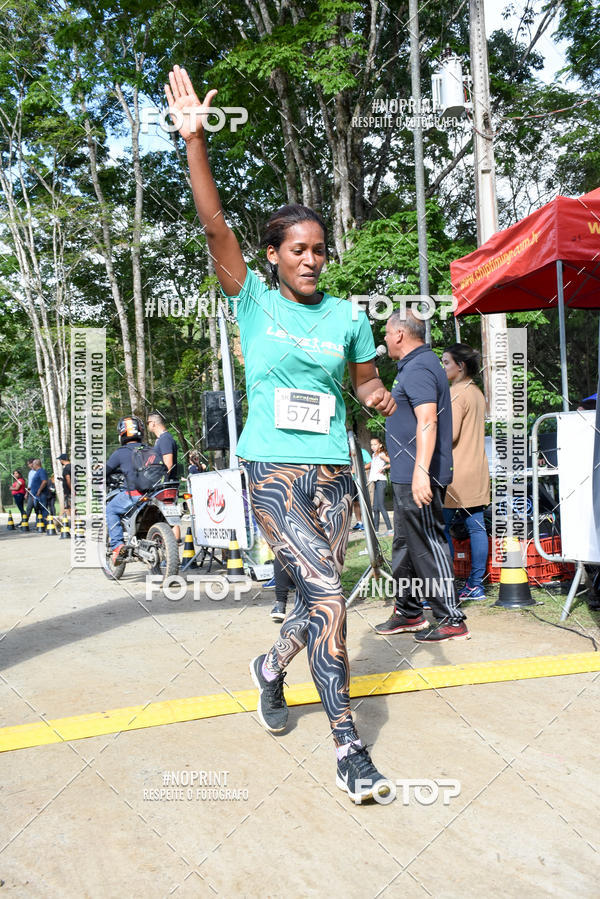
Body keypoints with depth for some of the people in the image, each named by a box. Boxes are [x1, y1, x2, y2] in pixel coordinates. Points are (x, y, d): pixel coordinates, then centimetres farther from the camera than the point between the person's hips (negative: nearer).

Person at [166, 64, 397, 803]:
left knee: (321, 597, 7)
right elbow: (214, 227, -7)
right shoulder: (253, 302, 2)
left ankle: (272, 666, 40)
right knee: (326, 593, -16)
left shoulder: (345, 316, 8)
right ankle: (348, 749, -6)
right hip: (273, 470, -4)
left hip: (332, 470, 4)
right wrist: (194, 140, -13)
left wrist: (383, 398, 0)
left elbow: (365, 381, 20)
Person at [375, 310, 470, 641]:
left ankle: (451, 620, 1)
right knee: (405, 546, 17)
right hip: (407, 476, 11)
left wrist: (421, 471, -32)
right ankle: (408, 612, 28)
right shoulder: (415, 365, 20)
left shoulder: (418, 369, -15)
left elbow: (427, 421, -26)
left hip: (419, 477, -11)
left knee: (427, 545, -6)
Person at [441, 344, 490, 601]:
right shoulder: (477, 393, 17)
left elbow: (449, 433, -19)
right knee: (476, 526, 7)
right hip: (476, 470, 9)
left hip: (455, 472, -9)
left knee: (441, 527, -5)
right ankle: (476, 584, 12)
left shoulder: (455, 393, -12)